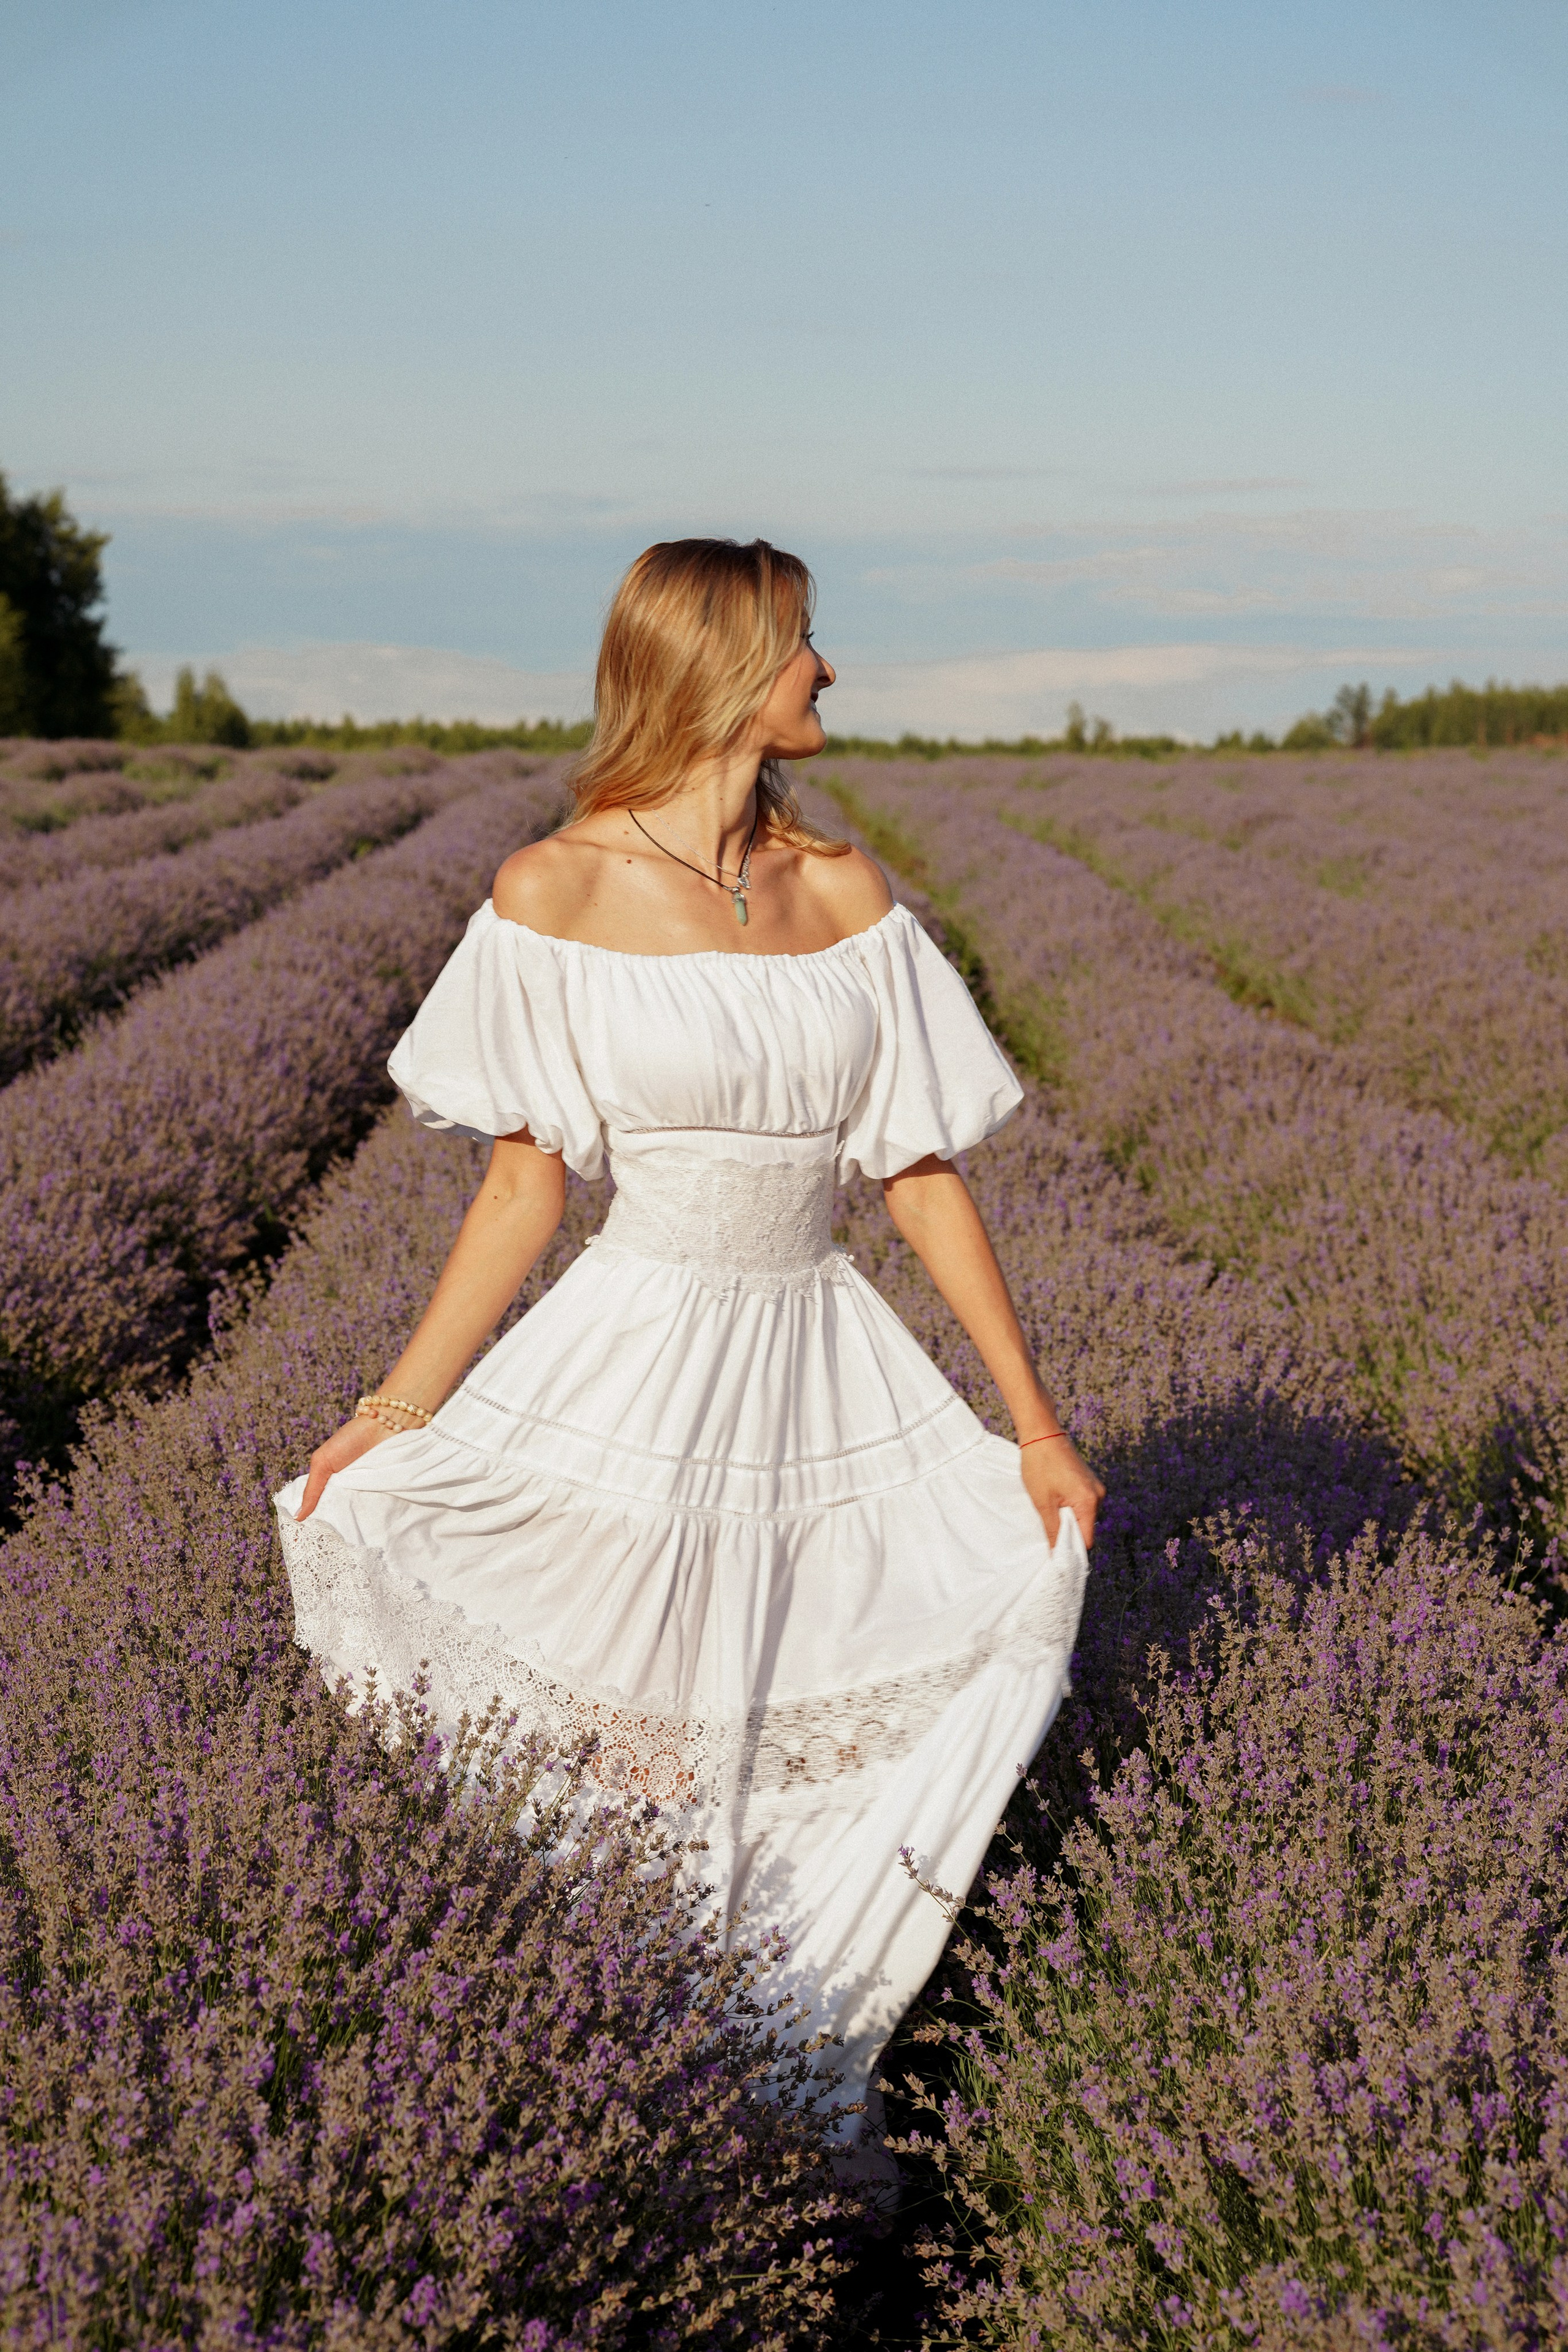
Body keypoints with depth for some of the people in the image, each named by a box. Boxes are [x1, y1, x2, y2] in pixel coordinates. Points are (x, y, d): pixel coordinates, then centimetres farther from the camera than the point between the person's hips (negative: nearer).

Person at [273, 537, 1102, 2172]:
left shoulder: (848, 898, 3)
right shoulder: (558, 892, -7)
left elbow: (924, 1174, 4)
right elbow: (526, 1180, -4)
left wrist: (1033, 1421, 4)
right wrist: (399, 1409, -8)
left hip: (827, 1380, 4)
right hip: (635, 1371, -4)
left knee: (1025, 1579, 0)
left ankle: (799, 2058, 14)